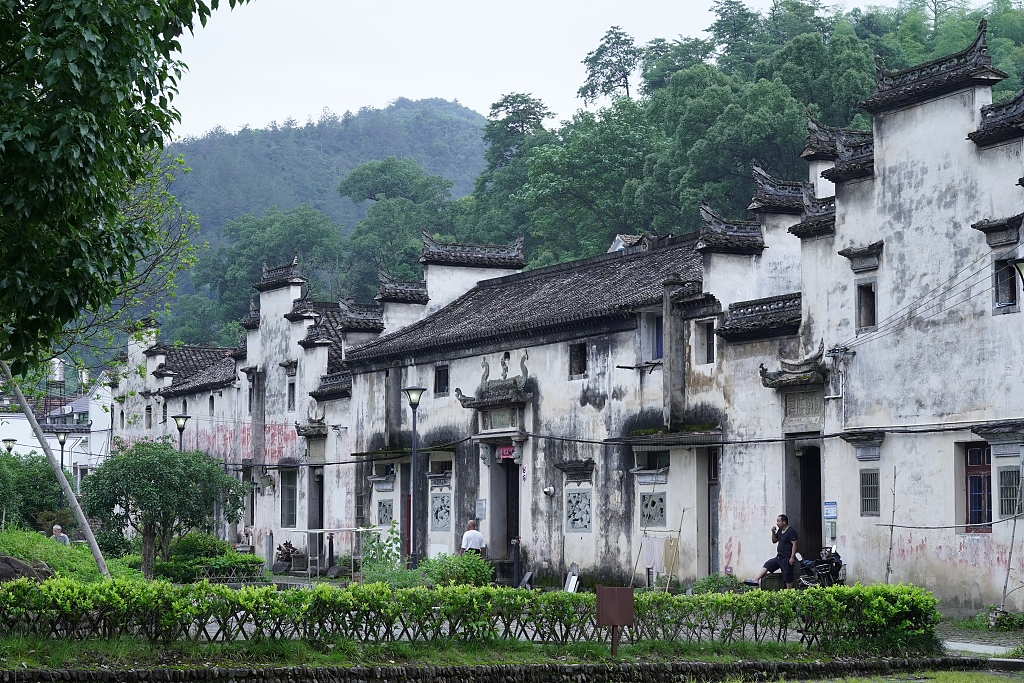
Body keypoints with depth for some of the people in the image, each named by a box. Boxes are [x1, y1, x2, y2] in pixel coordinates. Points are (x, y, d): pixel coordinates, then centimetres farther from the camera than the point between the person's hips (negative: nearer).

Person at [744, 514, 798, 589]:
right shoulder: (780, 531, 13)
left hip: (787, 558, -9)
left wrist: (792, 557, -23)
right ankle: (755, 580, -3)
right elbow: (774, 541, 22)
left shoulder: (791, 531, -14)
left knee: (787, 577, -4)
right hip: (779, 557, 9)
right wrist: (773, 532, 4)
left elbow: (794, 544, -19)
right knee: (767, 565, 3)